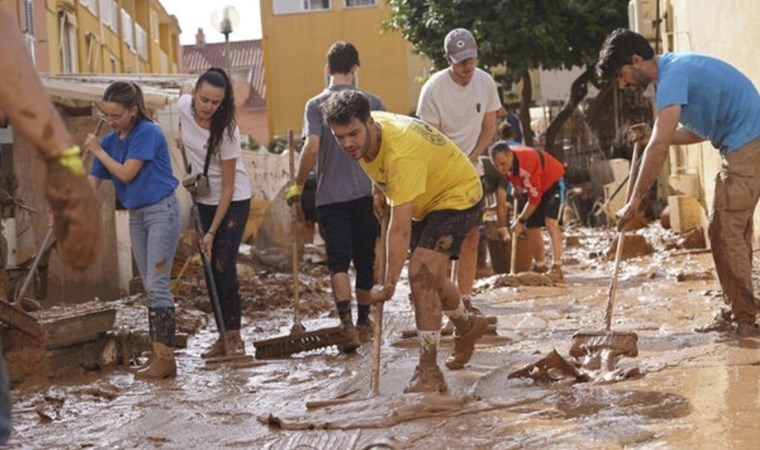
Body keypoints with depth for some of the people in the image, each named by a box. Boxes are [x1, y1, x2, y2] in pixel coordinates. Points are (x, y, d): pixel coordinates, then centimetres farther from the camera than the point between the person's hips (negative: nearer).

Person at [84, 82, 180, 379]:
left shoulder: (148, 132, -14)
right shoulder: (110, 141, 6)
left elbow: (126, 174, -18)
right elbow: (91, 184, 5)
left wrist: (98, 151, -8)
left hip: (161, 211, -8)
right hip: (136, 215, 8)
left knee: (157, 284, -12)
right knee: (149, 287, 8)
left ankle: (165, 357, -13)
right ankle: (157, 354, 11)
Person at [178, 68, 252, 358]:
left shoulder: (226, 130, -26)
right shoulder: (184, 105, -12)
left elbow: (228, 187, -22)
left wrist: (212, 232, -23)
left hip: (233, 201, -6)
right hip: (203, 200, 6)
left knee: (223, 267, -14)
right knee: (209, 269, 5)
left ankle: (234, 337, -4)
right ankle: (223, 337, 12)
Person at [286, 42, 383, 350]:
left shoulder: (316, 105, -5)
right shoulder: (371, 102, 1)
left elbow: (311, 148, -16)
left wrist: (298, 185, -4)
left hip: (330, 196, -2)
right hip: (366, 194, 2)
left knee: (338, 262, -3)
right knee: (365, 259, 14)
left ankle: (347, 324, -19)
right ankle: (363, 322, 27)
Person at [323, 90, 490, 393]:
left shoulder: (401, 154, -40)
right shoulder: (365, 135, -15)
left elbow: (400, 229, -39)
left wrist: (388, 285, -37)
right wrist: (381, 189, 9)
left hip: (458, 195, -9)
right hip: (425, 200, 9)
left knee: (421, 274, -24)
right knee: (429, 277, 20)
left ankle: (428, 371, -21)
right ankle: (467, 326, 49)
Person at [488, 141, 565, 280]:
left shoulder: (526, 165, -41)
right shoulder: (503, 159, -18)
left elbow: (535, 198, -32)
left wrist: (520, 221, -25)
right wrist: (515, 187, 10)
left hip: (553, 182, -8)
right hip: (533, 185, 8)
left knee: (550, 222, -25)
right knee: (530, 227, 8)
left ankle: (556, 268, -31)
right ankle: (539, 266, 24)